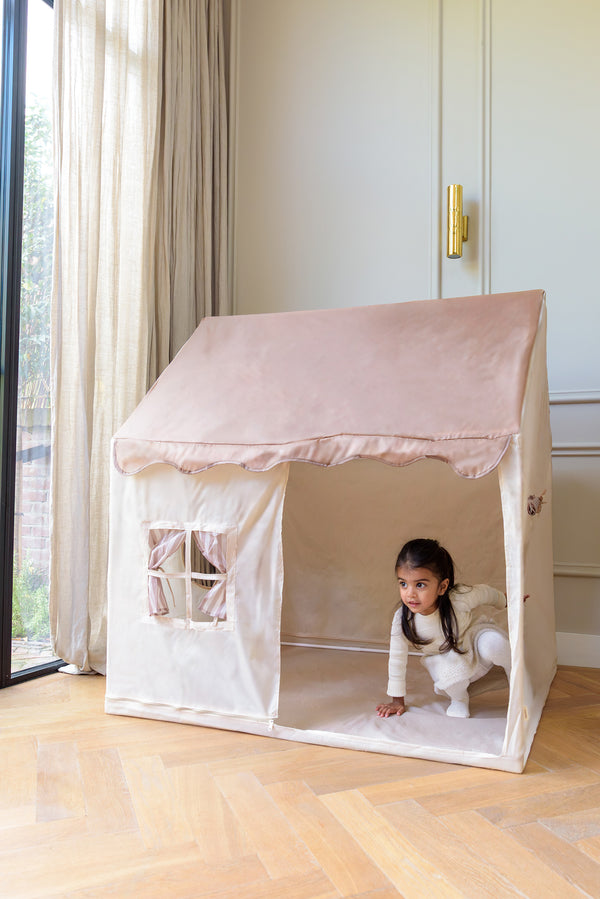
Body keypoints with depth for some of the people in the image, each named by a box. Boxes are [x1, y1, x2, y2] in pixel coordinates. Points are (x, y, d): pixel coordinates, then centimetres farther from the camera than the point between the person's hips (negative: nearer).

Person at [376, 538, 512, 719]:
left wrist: (505, 601, 12)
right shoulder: (402, 619, -28)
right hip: (444, 658, 0)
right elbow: (397, 660, -13)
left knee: (494, 643, -32)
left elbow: (484, 592, -9)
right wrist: (398, 700, -4)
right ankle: (458, 699, 0)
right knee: (452, 667, -35)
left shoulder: (459, 600, -33)